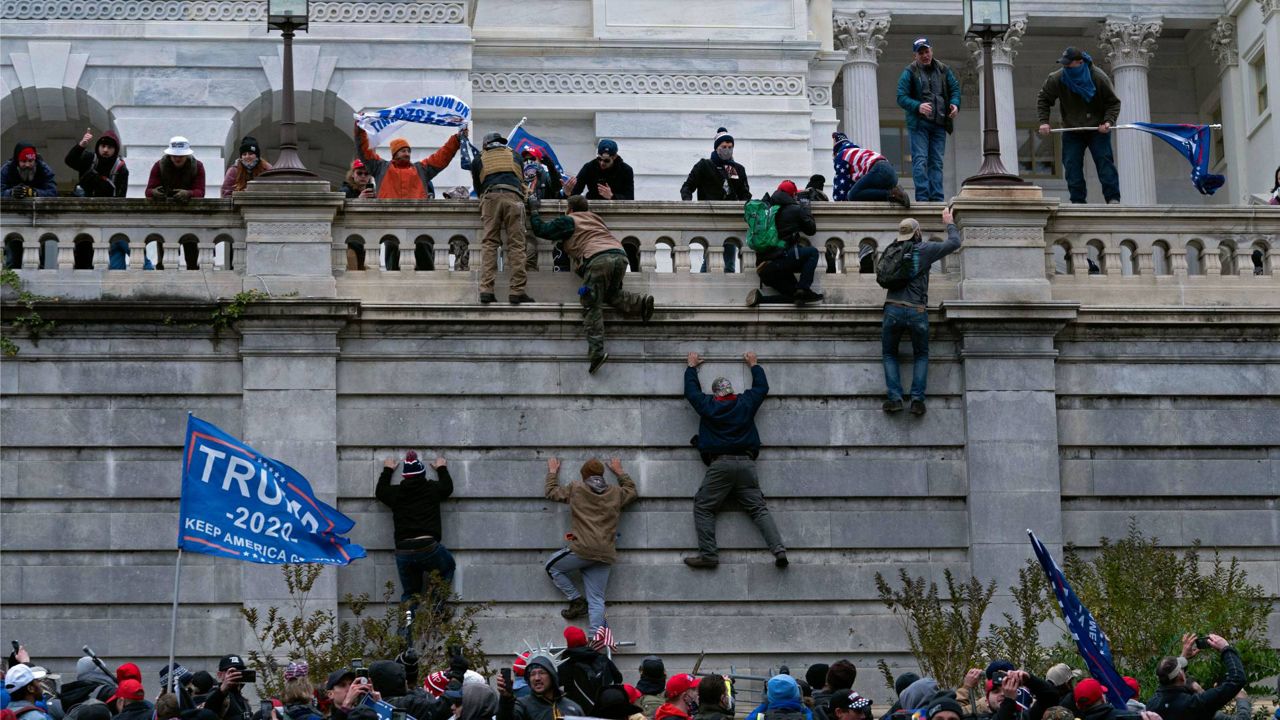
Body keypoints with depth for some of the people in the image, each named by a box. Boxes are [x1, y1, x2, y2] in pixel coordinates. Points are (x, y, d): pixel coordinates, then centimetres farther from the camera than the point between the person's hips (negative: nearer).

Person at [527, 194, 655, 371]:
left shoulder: (569, 221, 17)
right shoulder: (595, 218, 34)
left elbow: (541, 229, 17)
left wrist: (533, 211, 32)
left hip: (598, 258, -6)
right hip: (620, 255, 6)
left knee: (592, 305, -4)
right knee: (611, 294, 28)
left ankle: (597, 350, -18)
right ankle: (640, 303, 1)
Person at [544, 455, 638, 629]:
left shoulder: (575, 489, 4)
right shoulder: (616, 493, 12)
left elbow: (551, 492, 21)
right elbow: (632, 491, 35)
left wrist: (552, 472, 37)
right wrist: (620, 472, 46)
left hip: (582, 550, -4)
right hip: (605, 556, 4)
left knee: (552, 567, 21)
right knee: (596, 600, 4)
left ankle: (577, 601, 11)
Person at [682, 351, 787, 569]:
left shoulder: (707, 405, 7)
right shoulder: (746, 402, 11)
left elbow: (691, 390, 26)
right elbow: (762, 387, 30)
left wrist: (692, 367, 42)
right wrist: (754, 365, 45)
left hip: (719, 464, -3)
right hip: (746, 463, 3)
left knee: (703, 507, 3)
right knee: (758, 508, 1)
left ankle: (707, 554, -11)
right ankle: (778, 550, -14)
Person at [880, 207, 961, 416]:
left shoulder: (889, 251, 10)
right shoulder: (924, 250, 1)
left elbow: (880, 276, 21)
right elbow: (954, 243, 8)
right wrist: (950, 223, 24)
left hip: (893, 309, 1)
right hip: (917, 311, -1)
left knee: (889, 354, 17)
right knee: (921, 356, 16)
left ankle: (895, 397, 0)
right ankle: (917, 399, 1)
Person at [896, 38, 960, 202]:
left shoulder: (943, 70, 11)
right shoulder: (909, 72, -1)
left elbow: (955, 88, 16)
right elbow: (901, 97, -6)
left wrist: (955, 104, -6)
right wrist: (918, 106, -24)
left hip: (939, 124, 4)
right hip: (918, 123, -4)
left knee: (936, 162, 5)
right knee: (920, 161, -10)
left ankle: (936, 198, 6)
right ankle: (922, 197, -12)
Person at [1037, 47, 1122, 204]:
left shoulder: (1099, 78, -15)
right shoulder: (1056, 79, -12)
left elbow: (1114, 102, -5)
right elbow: (1043, 100, 3)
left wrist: (1108, 121, -22)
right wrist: (1044, 121, -10)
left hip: (1097, 130, -2)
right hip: (1071, 131, 2)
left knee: (1104, 161, -11)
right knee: (1071, 165, -6)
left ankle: (1113, 198, -9)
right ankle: (1078, 200, -1)